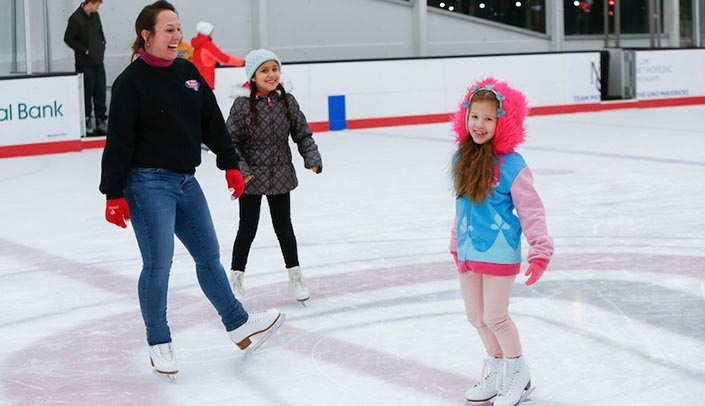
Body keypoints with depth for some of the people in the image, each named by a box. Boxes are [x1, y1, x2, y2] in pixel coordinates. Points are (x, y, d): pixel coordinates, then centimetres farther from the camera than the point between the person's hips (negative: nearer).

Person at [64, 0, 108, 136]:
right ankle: (86, 121, 7)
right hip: (85, 63, -7)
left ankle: (101, 120, 14)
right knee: (87, 93, -2)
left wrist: (102, 41, 7)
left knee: (100, 91, 7)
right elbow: (68, 38, -13)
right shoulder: (76, 19, -15)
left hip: (98, 61, 7)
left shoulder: (95, 15, 7)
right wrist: (84, 50, -14)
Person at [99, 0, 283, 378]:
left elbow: (213, 122, 14)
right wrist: (114, 195, -15)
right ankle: (159, 344, 11)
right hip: (149, 184, -7)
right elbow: (119, 140, -13)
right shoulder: (131, 81, -11)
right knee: (158, 264, -4)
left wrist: (230, 164, 13)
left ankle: (238, 324, 27)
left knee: (209, 255, 15)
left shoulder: (188, 72, 7)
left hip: (186, 180, 7)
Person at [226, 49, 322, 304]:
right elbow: (231, 140, -11)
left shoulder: (287, 102, -1)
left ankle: (295, 276, 27)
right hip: (251, 178, -3)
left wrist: (312, 158, -9)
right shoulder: (243, 104, -12)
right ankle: (236, 278, 20)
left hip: (280, 176, 3)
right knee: (247, 228, 6)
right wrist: (240, 168, -19)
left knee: (283, 225, 14)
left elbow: (303, 134, 4)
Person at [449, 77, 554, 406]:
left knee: (495, 316, 2)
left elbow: (530, 209, -14)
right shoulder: (462, 159, 1)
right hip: (468, 252, 7)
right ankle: (495, 369, 36)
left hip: (499, 252, -6)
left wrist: (540, 250, -18)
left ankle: (517, 373, 23)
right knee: (475, 315, 16)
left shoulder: (511, 165, -17)